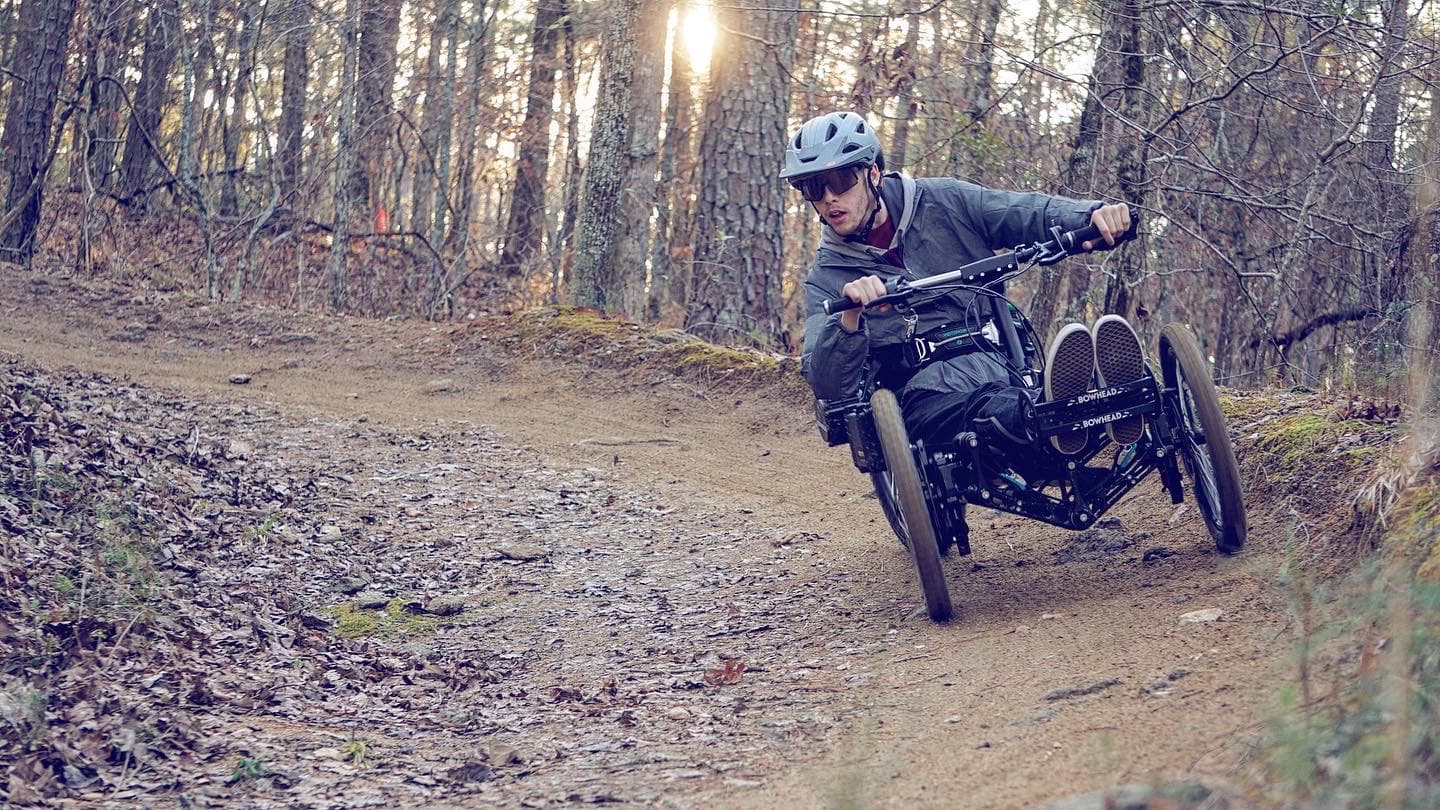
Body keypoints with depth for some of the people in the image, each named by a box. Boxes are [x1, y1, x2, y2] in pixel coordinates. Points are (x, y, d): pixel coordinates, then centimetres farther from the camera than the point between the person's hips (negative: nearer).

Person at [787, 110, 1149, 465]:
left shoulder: (941, 203, 13)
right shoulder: (826, 280, 8)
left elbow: (1033, 214, 6)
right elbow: (830, 388, -7)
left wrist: (1094, 216, -16)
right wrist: (849, 317, -26)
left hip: (1008, 366, 3)